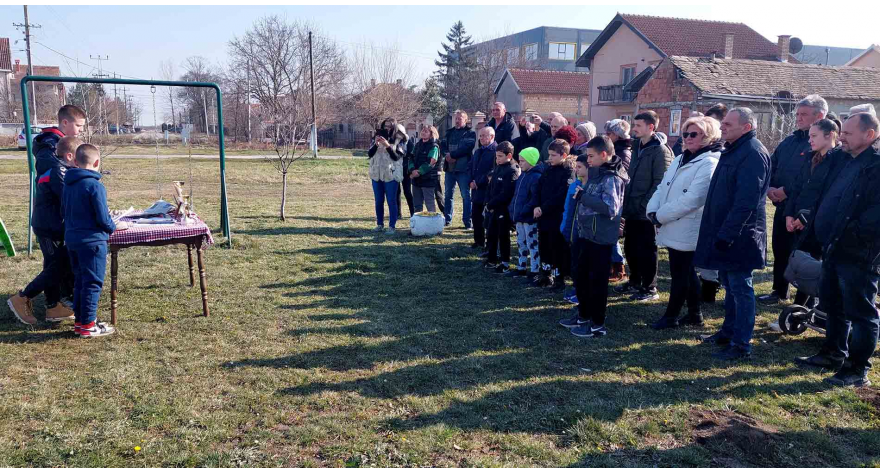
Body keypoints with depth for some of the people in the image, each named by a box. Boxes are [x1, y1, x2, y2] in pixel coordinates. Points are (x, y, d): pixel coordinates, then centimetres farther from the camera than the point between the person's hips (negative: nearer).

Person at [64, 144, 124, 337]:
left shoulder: (68, 183, 7)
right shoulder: (95, 185, -17)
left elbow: (66, 212, 18)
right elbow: (103, 219, -16)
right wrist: (113, 227, 3)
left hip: (72, 239, 8)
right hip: (92, 241, -8)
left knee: (80, 281, 17)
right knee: (93, 283, 0)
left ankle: (80, 320, 25)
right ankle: (87, 325, 5)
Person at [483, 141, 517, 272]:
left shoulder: (511, 172, -16)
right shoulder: (497, 169, 10)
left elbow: (505, 194, -22)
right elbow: (490, 188, 14)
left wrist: (491, 204, -17)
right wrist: (488, 203, 1)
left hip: (504, 209, -8)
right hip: (493, 208, 8)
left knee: (503, 236, 1)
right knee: (492, 234, 15)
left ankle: (505, 262, 13)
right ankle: (492, 259, 28)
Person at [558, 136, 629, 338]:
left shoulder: (611, 178, -16)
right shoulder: (597, 173, 11)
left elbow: (610, 207, -28)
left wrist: (583, 196, -23)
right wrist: (581, 195, 5)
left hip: (600, 237, -9)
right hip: (587, 234, 9)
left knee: (597, 280, 0)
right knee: (582, 277, 18)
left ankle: (597, 325, 11)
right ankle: (584, 316, 32)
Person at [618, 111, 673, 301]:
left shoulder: (660, 151, -12)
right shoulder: (637, 147, 13)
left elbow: (660, 183, -17)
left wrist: (644, 204, -18)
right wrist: (627, 200, 11)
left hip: (646, 211, -8)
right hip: (632, 209, 8)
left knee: (646, 250, 1)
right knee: (630, 247, 15)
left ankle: (649, 289, 12)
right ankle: (635, 282, 31)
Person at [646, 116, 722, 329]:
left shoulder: (709, 163, -14)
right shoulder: (680, 159, 15)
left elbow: (692, 199, -23)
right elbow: (662, 187, 13)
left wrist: (661, 216, -18)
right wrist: (653, 211, -5)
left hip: (686, 231, -9)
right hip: (672, 229, 9)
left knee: (680, 274, 3)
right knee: (687, 272, 17)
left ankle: (671, 316, 14)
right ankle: (695, 314, 29)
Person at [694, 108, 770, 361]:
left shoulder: (753, 154, -17)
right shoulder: (732, 150, 15)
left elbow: (746, 201, -24)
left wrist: (726, 234, -24)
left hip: (738, 235, -10)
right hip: (724, 232, 10)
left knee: (740, 288, -2)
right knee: (729, 285, 18)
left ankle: (741, 344, 6)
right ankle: (729, 331, 30)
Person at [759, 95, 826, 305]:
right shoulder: (789, 141, 14)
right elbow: (771, 165, 13)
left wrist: (787, 191, -21)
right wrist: (770, 187, -4)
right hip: (782, 206, 7)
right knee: (779, 251, 16)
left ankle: (802, 302, 13)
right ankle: (779, 291, 32)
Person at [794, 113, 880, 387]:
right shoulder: (850, 161, 14)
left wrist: (854, 238, -21)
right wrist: (828, 238, 12)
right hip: (836, 249, 10)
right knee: (833, 305, 20)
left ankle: (858, 370, 11)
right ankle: (833, 354, 35)